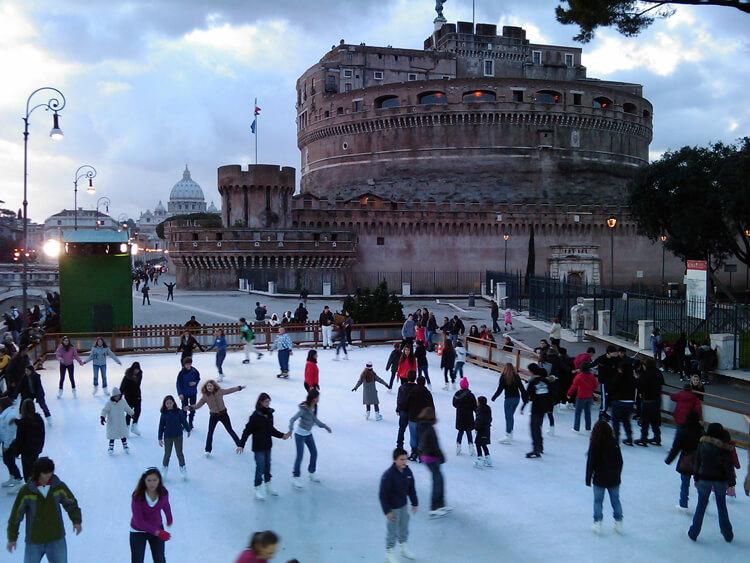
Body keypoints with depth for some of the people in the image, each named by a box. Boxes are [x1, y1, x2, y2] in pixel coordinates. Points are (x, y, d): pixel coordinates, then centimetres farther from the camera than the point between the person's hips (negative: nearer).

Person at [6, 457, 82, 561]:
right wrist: (12, 538, 2)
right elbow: (16, 514, -4)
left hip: (57, 540, 1)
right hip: (34, 541, -1)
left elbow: (71, 503, 9)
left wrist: (76, 521, 1)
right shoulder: (26, 491, -14)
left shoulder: (59, 487, -8)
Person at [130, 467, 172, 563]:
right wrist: (156, 531, -39)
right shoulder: (137, 497, -29)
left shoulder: (163, 493, -19)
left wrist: (169, 519, 22)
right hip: (138, 532, -3)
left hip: (157, 528, 3)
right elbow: (139, 521, -30)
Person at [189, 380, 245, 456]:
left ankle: (239, 444, 27)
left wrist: (239, 387, 7)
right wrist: (191, 407, -34)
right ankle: (208, 450, 12)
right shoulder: (205, 396, -13)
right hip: (213, 416, 0)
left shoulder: (219, 391, -12)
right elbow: (198, 404, -16)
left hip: (223, 414, 0)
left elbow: (230, 390, -1)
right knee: (210, 432, -1)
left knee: (230, 430, 12)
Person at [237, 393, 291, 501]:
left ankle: (268, 486, 32)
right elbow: (247, 431, -17)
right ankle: (257, 490, 15)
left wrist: (282, 435, 8)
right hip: (258, 446, -6)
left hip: (268, 444, 6)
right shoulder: (255, 415, -19)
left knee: (267, 465, 17)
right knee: (260, 467, 0)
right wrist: (241, 444, -21)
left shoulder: (269, 413, 0)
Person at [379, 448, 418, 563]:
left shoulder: (407, 471, -7)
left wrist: (414, 503, 9)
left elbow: (411, 489, 7)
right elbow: (383, 495, -22)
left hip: (403, 505, 6)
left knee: (404, 529, 22)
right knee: (392, 531, 7)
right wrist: (387, 511, -21)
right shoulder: (388, 475, -27)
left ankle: (403, 548, 44)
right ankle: (389, 553, 26)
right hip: (393, 508, -6)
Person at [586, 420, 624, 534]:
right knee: (615, 500, 15)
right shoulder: (614, 443, -6)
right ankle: (618, 522, 20)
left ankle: (597, 523, 12)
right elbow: (620, 461, 2)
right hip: (614, 479, 3)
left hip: (599, 479, -3)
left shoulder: (594, 444, -15)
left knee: (598, 501, 11)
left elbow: (590, 463, -11)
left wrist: (588, 479, -1)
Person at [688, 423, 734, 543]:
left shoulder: (702, 443, -7)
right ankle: (728, 535, 26)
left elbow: (697, 462, -2)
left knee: (701, 506, 13)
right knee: (722, 506, 17)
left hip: (704, 478, 0)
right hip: (720, 480, 0)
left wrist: (696, 478, 7)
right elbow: (729, 466, -10)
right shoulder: (725, 447, -12)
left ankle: (694, 533, 17)